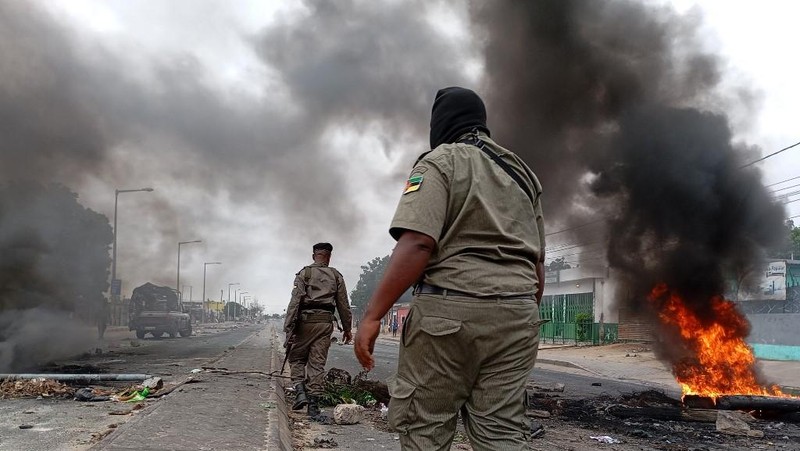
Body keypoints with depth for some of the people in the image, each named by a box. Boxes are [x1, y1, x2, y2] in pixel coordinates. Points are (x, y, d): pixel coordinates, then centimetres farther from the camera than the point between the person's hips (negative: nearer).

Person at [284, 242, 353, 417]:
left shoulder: (304, 273, 2)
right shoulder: (336, 276, 11)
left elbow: (295, 301, -7)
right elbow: (343, 304, 11)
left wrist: (288, 327, -7)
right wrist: (347, 328, 19)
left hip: (306, 320, -2)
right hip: (326, 322, 2)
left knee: (296, 358, 13)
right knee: (317, 363, 5)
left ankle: (300, 391, -5)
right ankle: (314, 404, 4)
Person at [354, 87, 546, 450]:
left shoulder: (440, 162, -1)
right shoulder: (523, 173, 20)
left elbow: (416, 245, -16)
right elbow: (538, 262, 19)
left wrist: (372, 314, -16)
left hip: (450, 310, -6)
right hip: (516, 314, 6)